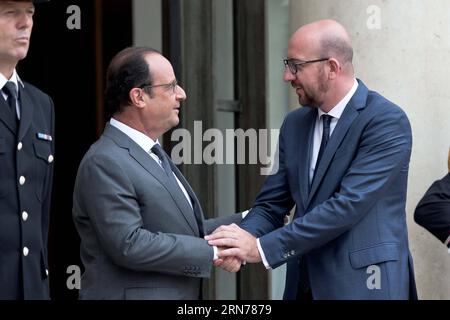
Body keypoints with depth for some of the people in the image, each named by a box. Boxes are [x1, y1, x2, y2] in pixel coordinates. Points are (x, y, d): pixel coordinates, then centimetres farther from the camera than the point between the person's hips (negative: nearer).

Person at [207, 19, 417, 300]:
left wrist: (263, 246, -21)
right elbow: (272, 205, 8)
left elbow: (349, 204, -21)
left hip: (363, 285, -6)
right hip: (304, 285, 6)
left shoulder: (386, 120, -13)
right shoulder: (295, 124, 8)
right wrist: (245, 237, -15)